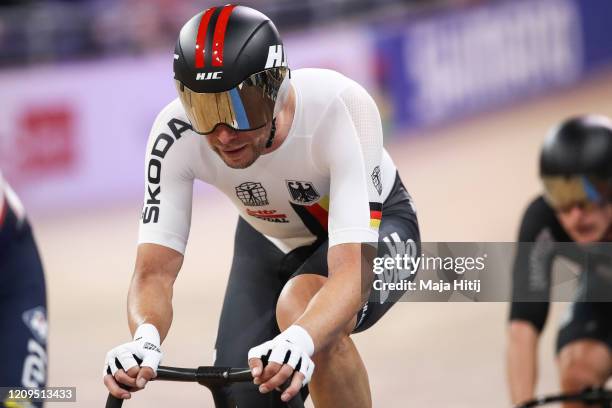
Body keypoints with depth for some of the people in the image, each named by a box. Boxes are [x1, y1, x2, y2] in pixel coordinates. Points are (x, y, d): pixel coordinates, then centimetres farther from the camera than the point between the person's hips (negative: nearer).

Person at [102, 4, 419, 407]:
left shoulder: (341, 107, -39)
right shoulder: (176, 134, -30)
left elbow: (350, 273, -47)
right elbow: (155, 272, -30)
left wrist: (298, 342, -67)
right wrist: (144, 339, -53)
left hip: (371, 227, -4)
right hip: (270, 240, 4)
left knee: (301, 310, -35)